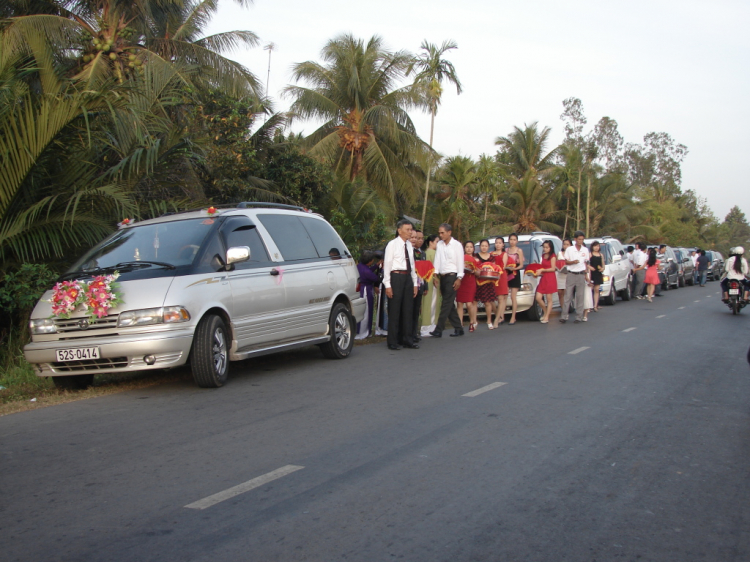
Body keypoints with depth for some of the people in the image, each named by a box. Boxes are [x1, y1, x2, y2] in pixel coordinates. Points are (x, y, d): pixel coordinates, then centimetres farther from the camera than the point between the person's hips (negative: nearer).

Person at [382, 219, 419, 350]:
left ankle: (408, 340, 18)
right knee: (394, 310, -2)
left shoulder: (409, 245, 13)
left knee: (408, 309, 10)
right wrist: (387, 285, -13)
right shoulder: (392, 244, -6)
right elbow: (387, 265, -8)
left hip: (408, 277, 6)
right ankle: (392, 342, 5)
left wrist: (415, 283, 14)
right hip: (396, 277, -6)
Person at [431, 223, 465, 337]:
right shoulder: (439, 244, 9)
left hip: (452, 276, -6)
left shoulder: (457, 245, -5)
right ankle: (458, 328, 18)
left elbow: (460, 262, -6)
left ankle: (439, 330, -9)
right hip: (442, 276, 6)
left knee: (446, 304, -8)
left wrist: (459, 278, -11)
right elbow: (437, 260, 8)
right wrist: (436, 275, 1)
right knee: (449, 304, 9)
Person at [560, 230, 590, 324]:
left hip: (581, 275, 2)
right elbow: (566, 262, 4)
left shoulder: (585, 250, 9)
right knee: (568, 296, -3)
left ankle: (579, 317, 6)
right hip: (571, 274, -1)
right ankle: (564, 316, -2)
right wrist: (573, 262, -15)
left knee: (580, 297, 2)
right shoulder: (569, 249, 3)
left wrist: (586, 274, 9)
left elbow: (586, 263, 15)